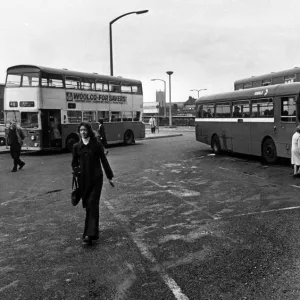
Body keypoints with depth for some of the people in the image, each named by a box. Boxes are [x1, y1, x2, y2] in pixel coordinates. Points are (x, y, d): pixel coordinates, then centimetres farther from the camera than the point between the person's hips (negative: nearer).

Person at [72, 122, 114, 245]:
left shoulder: (97, 144, -2)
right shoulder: (76, 146, 6)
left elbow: (104, 160, 2)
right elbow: (74, 162, 15)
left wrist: (109, 176, 5)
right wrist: (77, 170, -4)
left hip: (96, 178, -3)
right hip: (83, 179, 3)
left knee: (92, 203, -11)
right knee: (87, 204, 8)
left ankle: (90, 233, -16)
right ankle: (93, 229, 26)